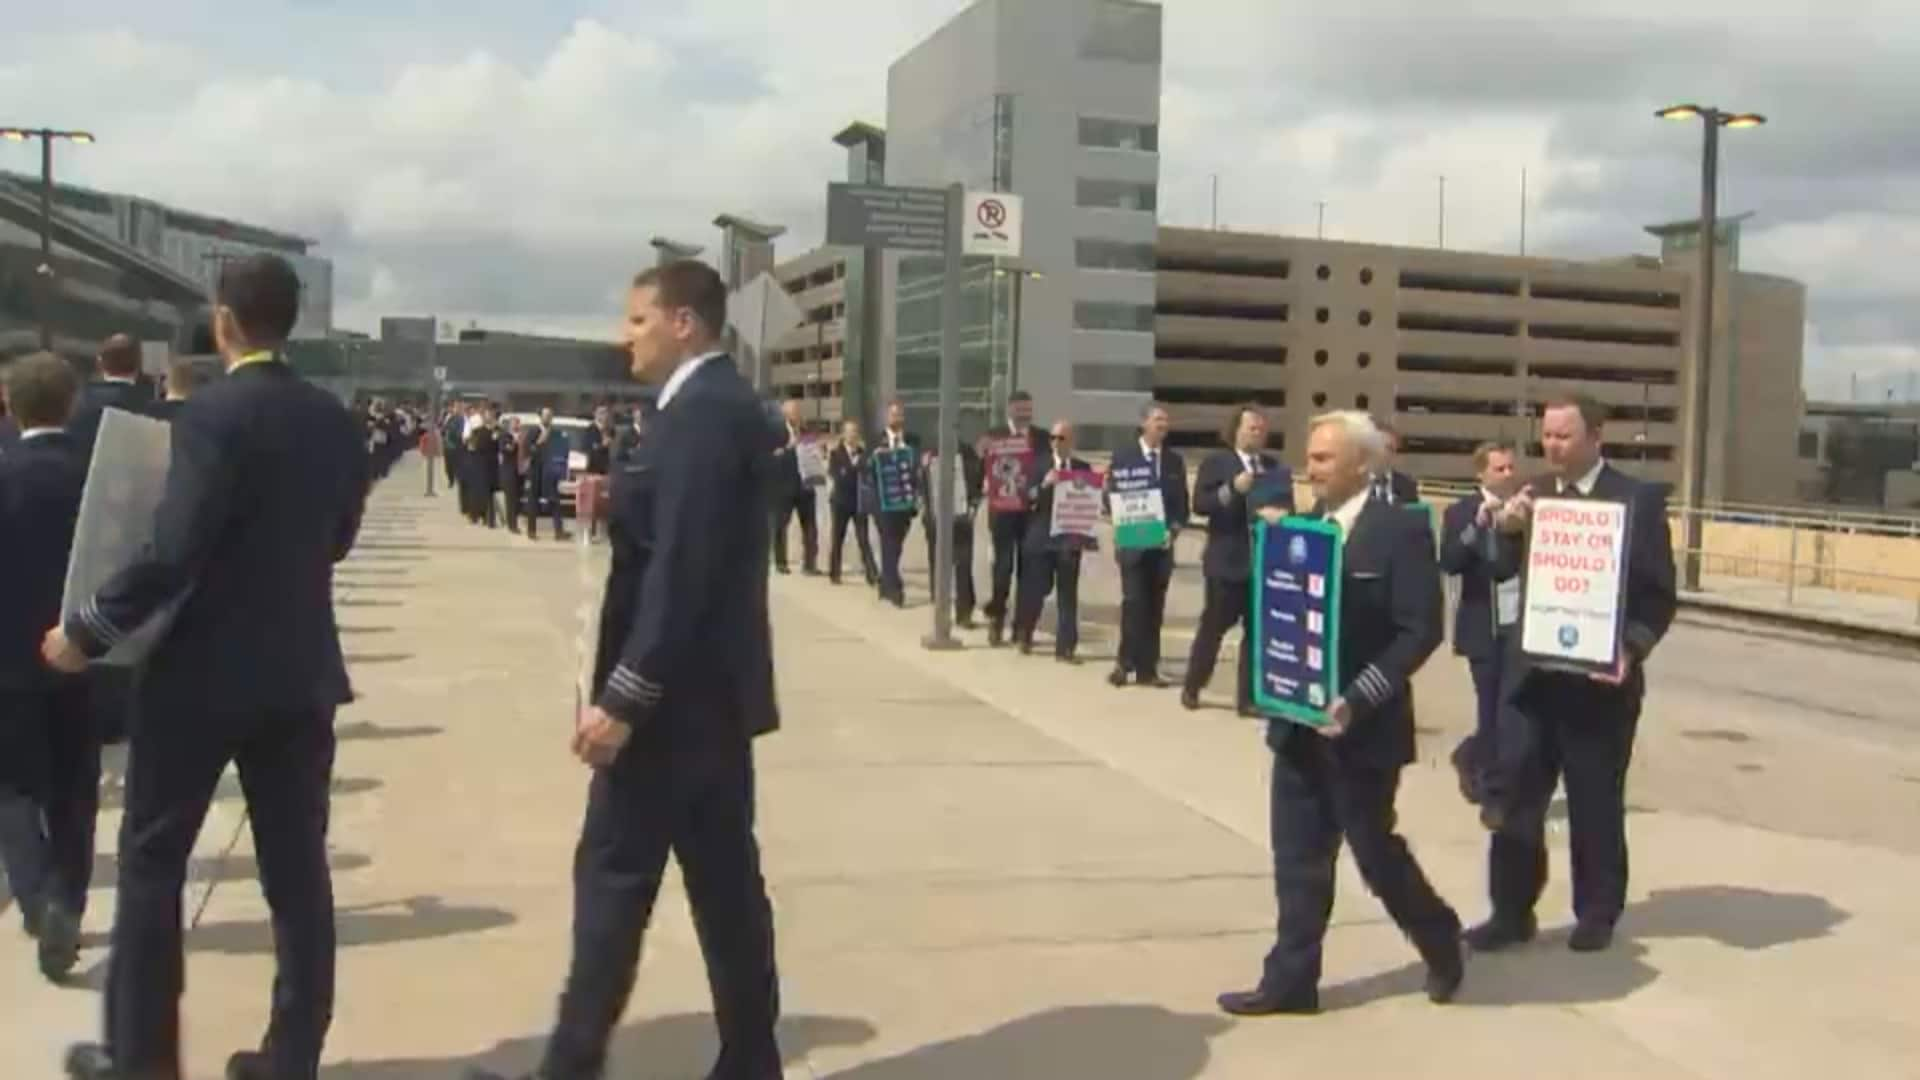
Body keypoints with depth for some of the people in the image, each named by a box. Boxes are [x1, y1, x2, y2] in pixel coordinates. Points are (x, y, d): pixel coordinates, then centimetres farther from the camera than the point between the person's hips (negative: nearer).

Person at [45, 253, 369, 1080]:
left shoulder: (213, 415, -16)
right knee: (297, 867, 9)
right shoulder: (338, 422, 3)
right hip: (301, 670, 6)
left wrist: (87, 631, -9)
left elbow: (172, 553, -20)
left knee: (151, 858, 11)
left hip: (204, 669, -5)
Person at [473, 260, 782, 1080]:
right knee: (724, 882, 12)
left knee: (614, 877, 0)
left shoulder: (701, 413, -17)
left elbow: (679, 569, -23)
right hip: (709, 688, 10)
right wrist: (618, 504, 4)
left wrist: (623, 696, -22)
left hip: (676, 695, -10)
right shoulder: (721, 405, 15)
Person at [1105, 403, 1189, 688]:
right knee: (1133, 602, -11)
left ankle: (1147, 669, 9)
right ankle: (1125, 663, -1)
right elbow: (1111, 496, 0)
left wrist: (1175, 528, -6)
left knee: (1154, 607, 4)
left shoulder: (1175, 460, 11)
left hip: (1162, 543, 3)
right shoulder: (1123, 456, 1)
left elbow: (1182, 502, 11)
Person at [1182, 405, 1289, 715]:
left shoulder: (1277, 468, 10)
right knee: (1213, 626, 6)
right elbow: (1199, 503, -10)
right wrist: (1232, 489, -22)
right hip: (1227, 561, -3)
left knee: (1258, 630, 3)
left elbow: (1288, 507, 10)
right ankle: (1191, 688, 22)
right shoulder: (1216, 462, -1)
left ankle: (1248, 697, 10)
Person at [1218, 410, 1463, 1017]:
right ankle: (1291, 979, 17)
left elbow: (1421, 630, -16)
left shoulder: (1401, 531, -11)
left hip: (1361, 726, -6)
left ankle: (1440, 942, 32)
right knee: (1298, 856, 9)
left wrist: (1359, 698, -22)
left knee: (1375, 850, 7)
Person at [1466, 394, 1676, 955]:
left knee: (1596, 804, 9)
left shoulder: (1637, 499, -6)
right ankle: (1511, 912, 16)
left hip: (1598, 678, -4)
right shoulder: (1532, 494, 7)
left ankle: (1596, 914, 25)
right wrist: (1506, 527, -11)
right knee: (1515, 799, 5)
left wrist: (1632, 647, -21)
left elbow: (1660, 593, -6)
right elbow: (1501, 571, 8)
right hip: (1532, 673, 4)